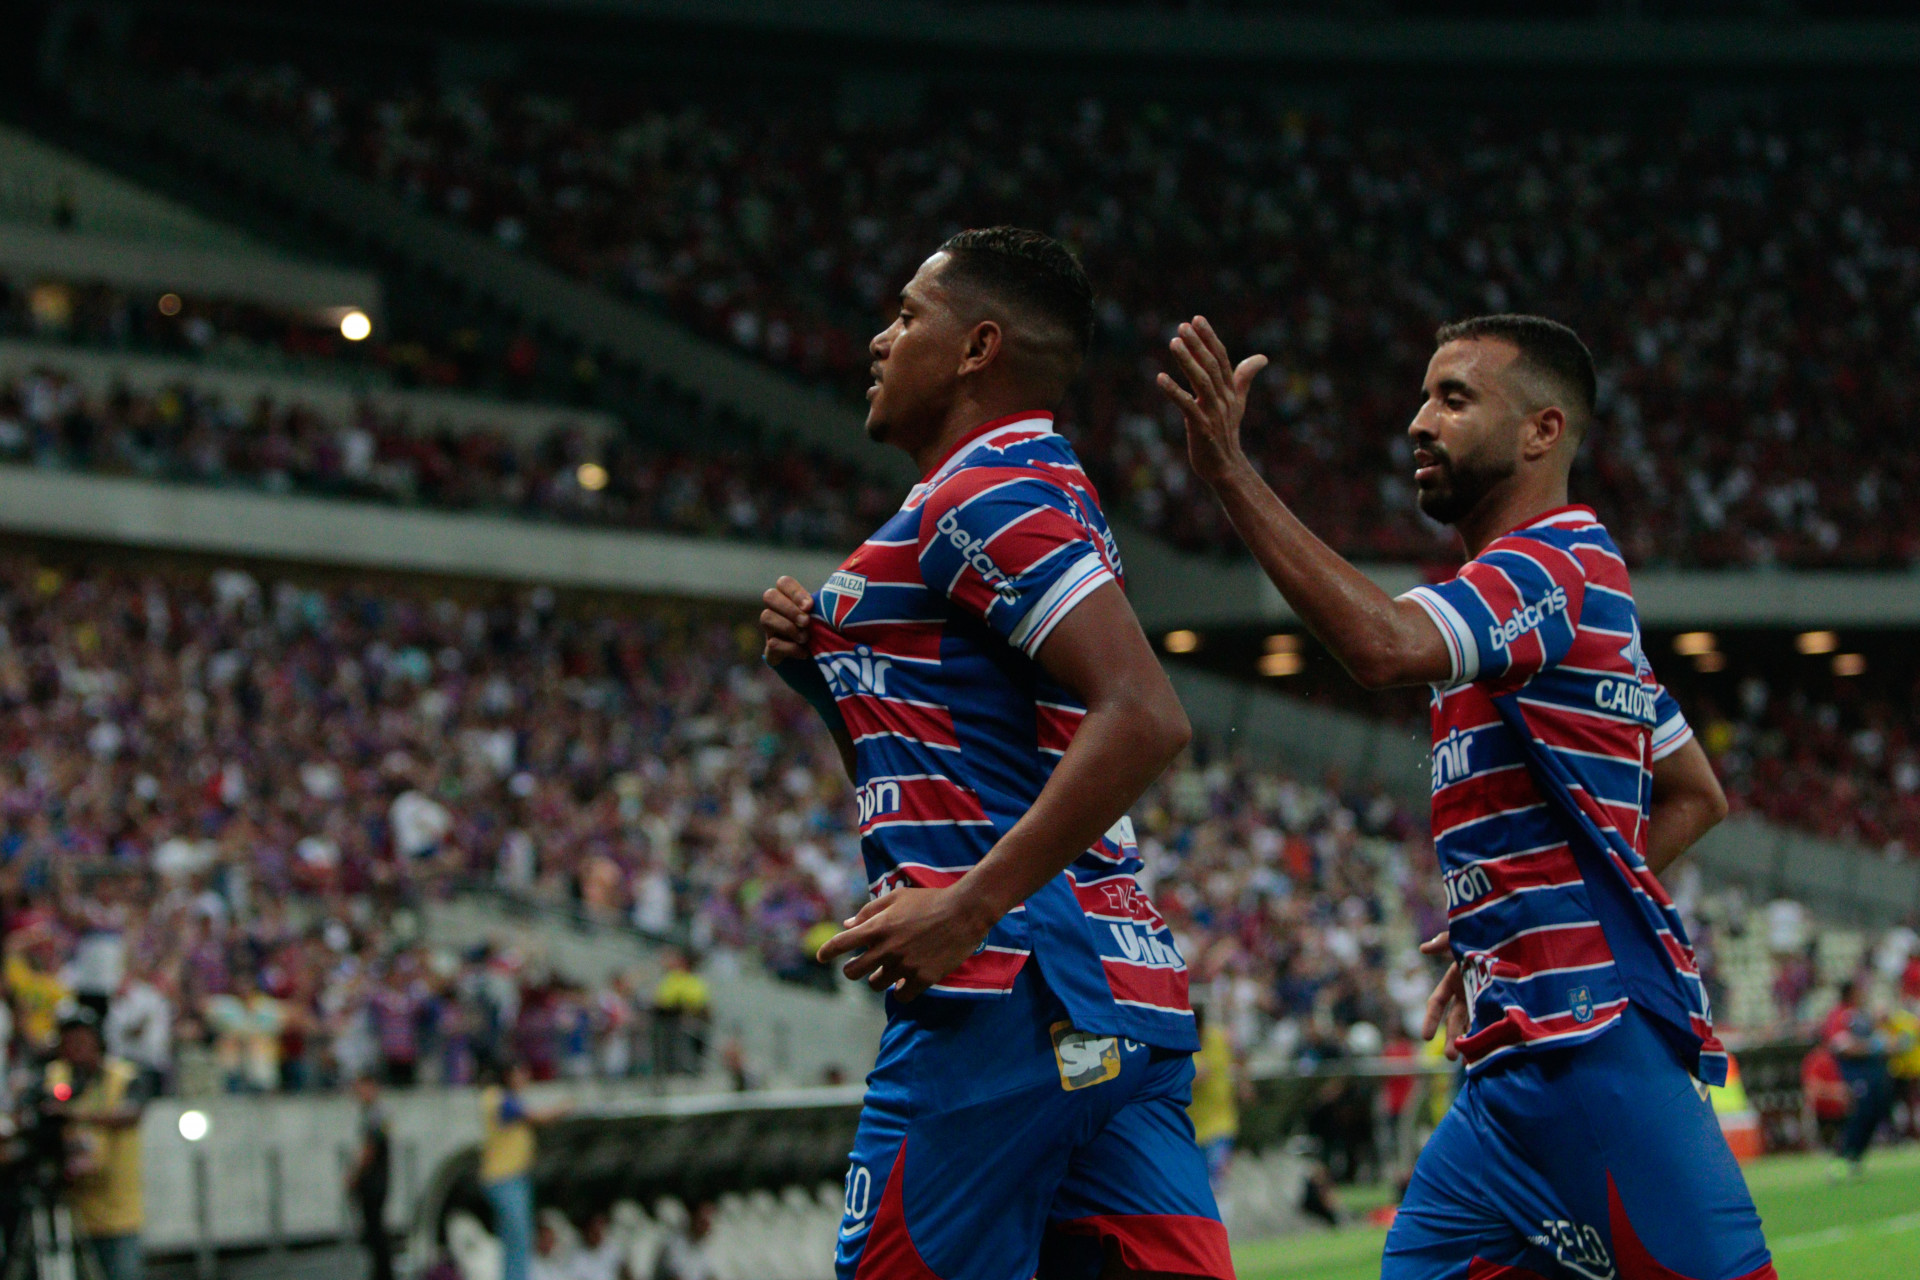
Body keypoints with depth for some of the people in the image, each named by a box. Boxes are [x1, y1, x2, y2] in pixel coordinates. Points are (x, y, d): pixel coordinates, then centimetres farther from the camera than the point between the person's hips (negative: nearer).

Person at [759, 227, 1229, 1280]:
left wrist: (970, 908, -22)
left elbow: (1145, 717, -22)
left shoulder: (987, 497, -8)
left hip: (1010, 991, -10)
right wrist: (824, 671, 13)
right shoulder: (1045, 492, 23)